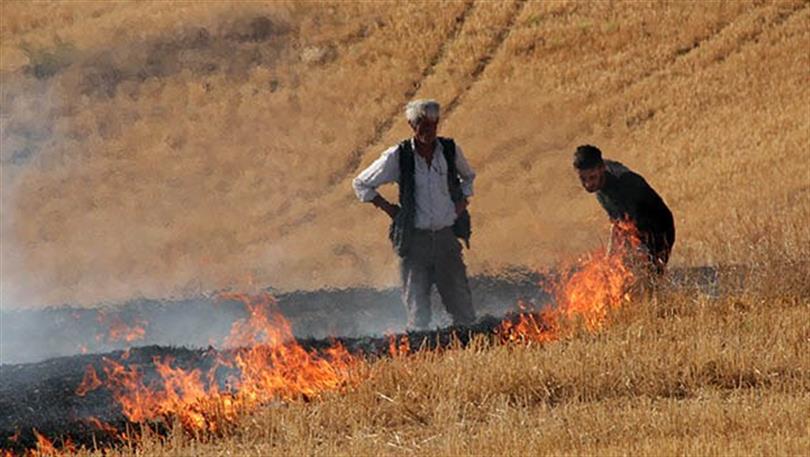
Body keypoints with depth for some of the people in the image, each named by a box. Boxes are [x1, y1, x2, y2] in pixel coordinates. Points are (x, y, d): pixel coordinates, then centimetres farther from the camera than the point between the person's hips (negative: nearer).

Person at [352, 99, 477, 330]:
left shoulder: (450, 150, 3)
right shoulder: (398, 157, -4)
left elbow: (468, 177, 26)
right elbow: (361, 184, 9)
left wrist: (463, 200, 10)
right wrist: (387, 207, 2)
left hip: (447, 237, 2)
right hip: (416, 239, -2)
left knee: (462, 306, -1)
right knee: (417, 309, -1)